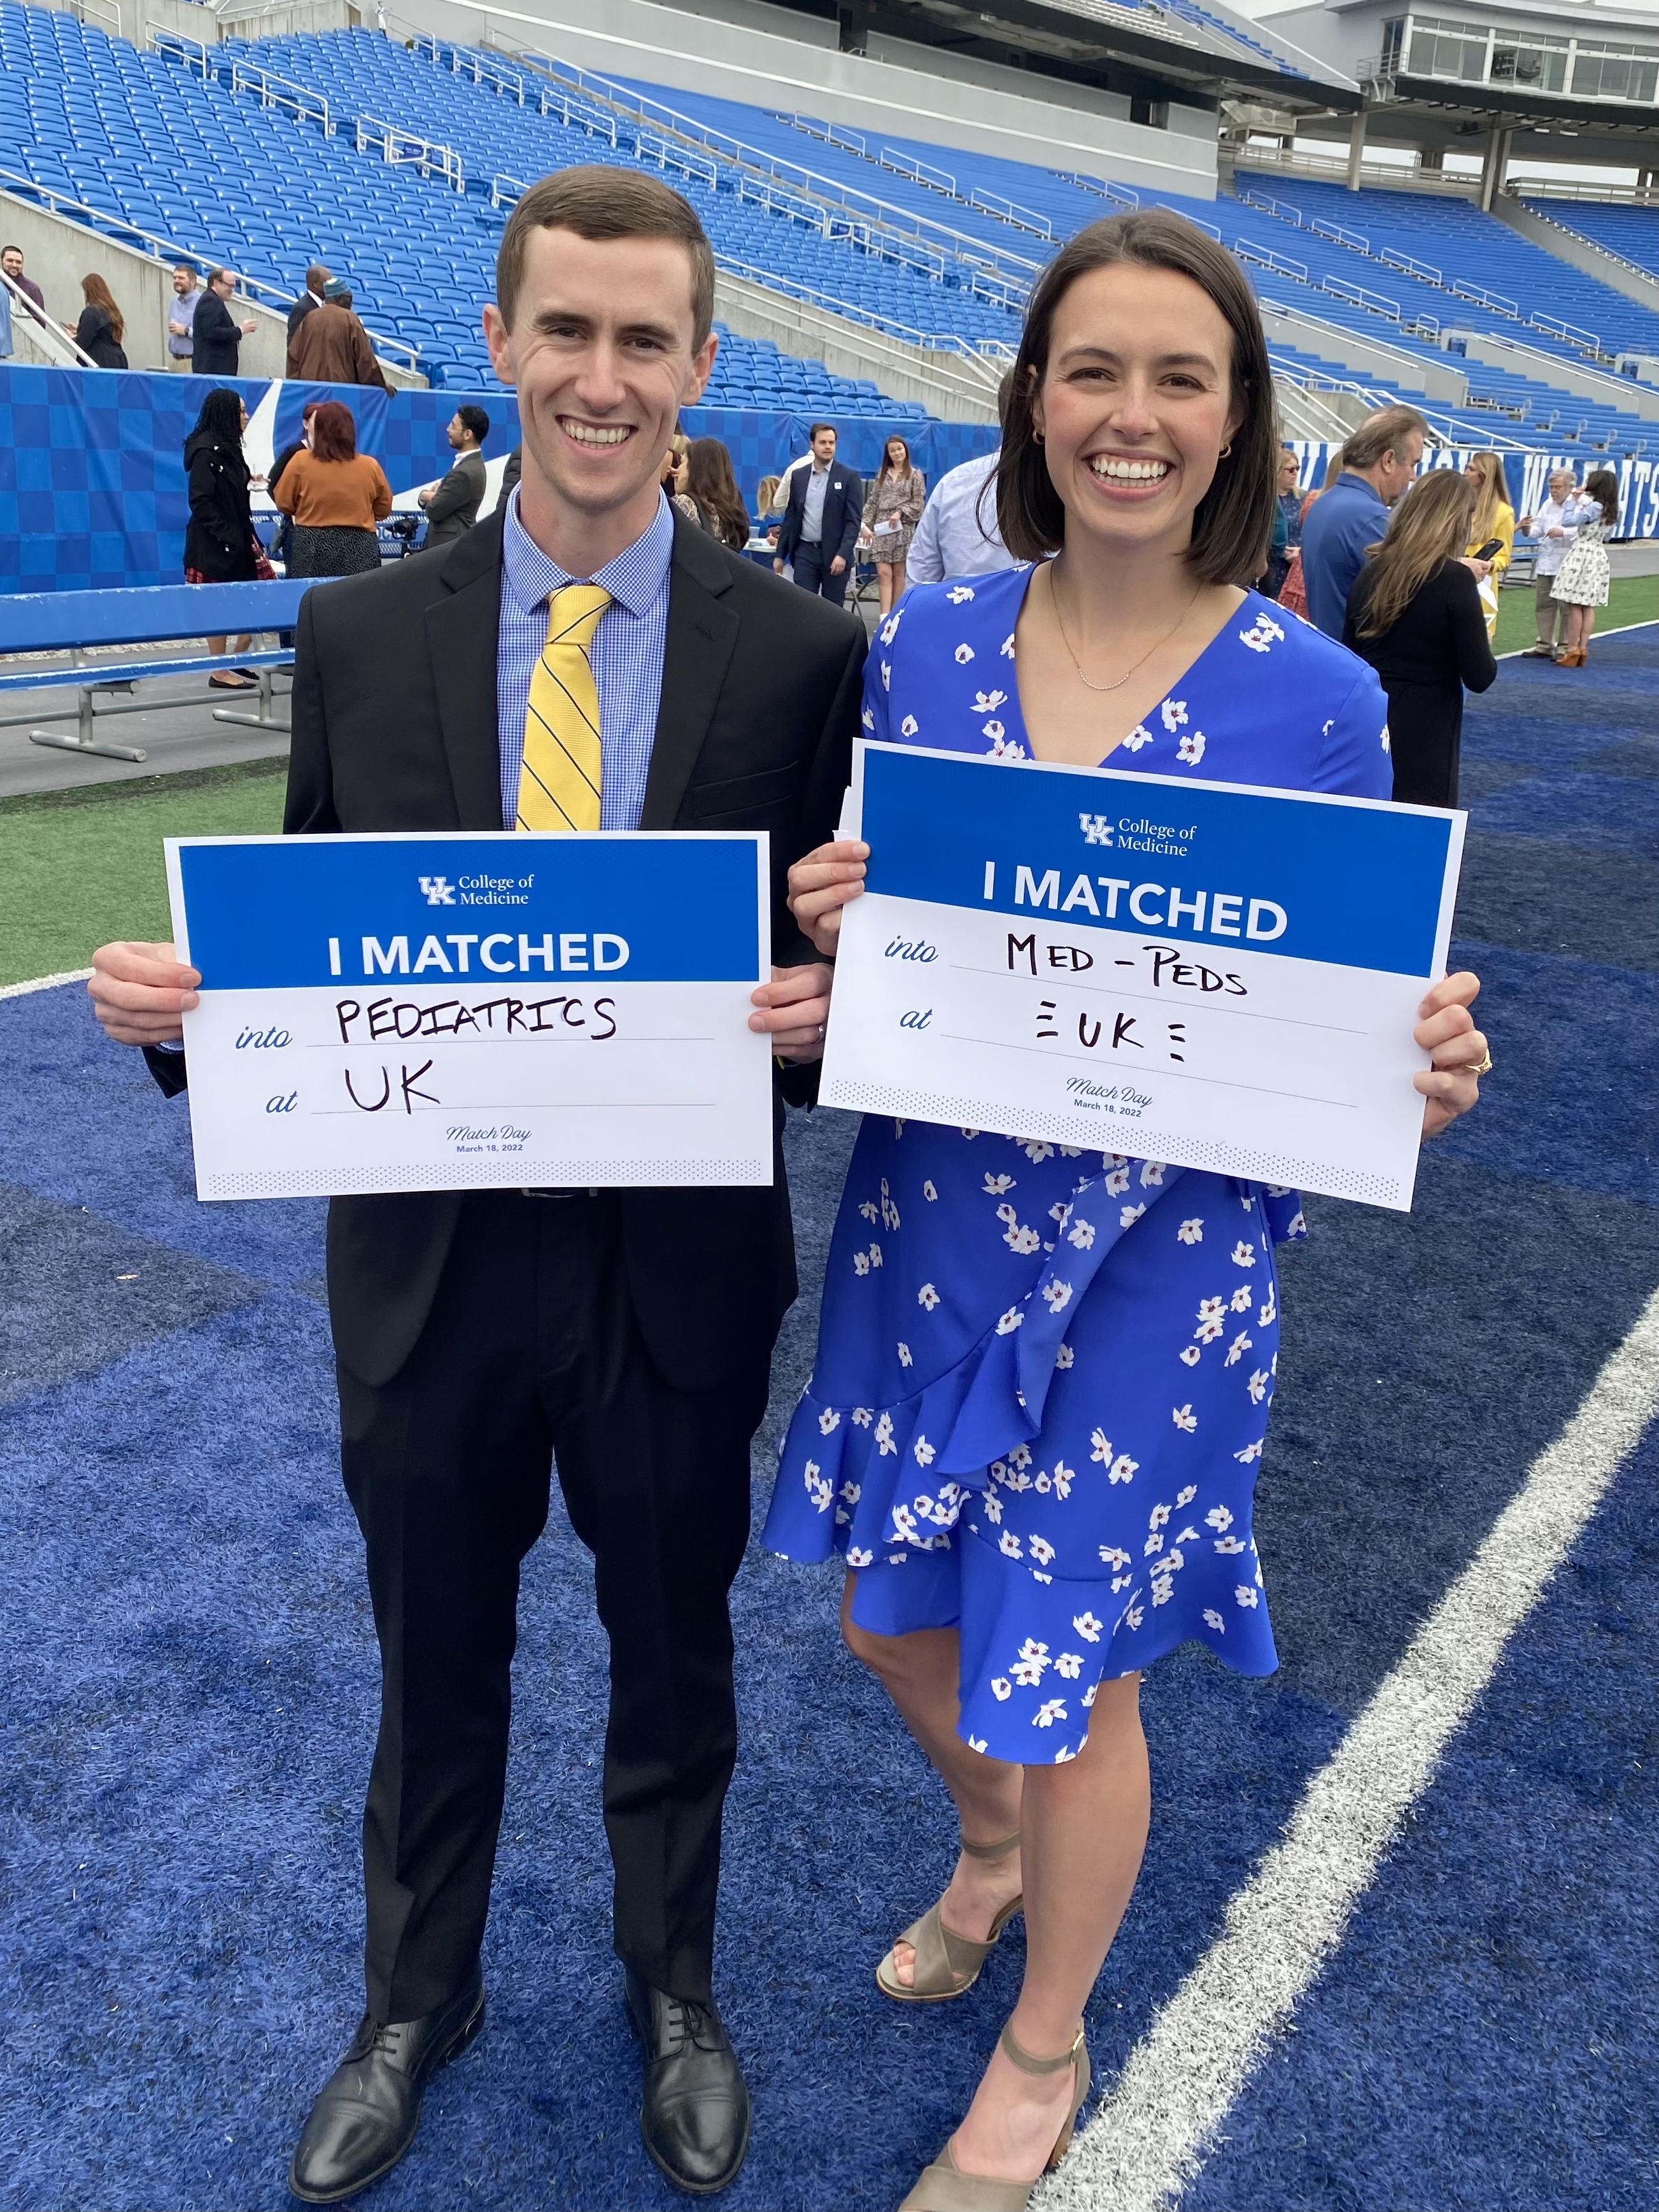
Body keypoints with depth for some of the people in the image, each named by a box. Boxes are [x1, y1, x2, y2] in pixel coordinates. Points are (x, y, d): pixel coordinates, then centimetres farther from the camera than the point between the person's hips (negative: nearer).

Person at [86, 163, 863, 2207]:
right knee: (434, 1674, 23)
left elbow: (846, 953, -3)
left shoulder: (803, 655, -8)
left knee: (673, 1663, 22)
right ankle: (416, 2002, 52)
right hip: (429, 1252, 2)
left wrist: (821, 1008, -26)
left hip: (681, 1264, -1)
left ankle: (672, 1990, 52)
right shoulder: (359, 636, -3)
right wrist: (182, 996, -19)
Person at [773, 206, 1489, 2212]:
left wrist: (1423, 1068, -25)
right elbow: (858, 926, 7)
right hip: (928, 1214, 4)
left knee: (1068, 1670, 11)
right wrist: (834, 922, -16)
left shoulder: (1314, 697, -10)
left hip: (1160, 1251, -3)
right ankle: (991, 1849, 56)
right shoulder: (925, 642, -1)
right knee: (890, 1613, 19)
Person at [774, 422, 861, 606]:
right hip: (804, 552, 3)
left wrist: (843, 554, -18)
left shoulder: (848, 477, -1)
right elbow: (790, 517, 13)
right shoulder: (798, 476, 9)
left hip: (834, 553, -3)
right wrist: (780, 554, 10)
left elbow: (853, 520, -7)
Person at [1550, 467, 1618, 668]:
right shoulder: (1612, 511, 12)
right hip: (1599, 556, 8)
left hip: (1583, 555, -8)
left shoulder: (1594, 507, -13)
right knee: (1588, 606, 7)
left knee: (1575, 605, -6)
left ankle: (1572, 649, -8)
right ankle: (1582, 648, 6)